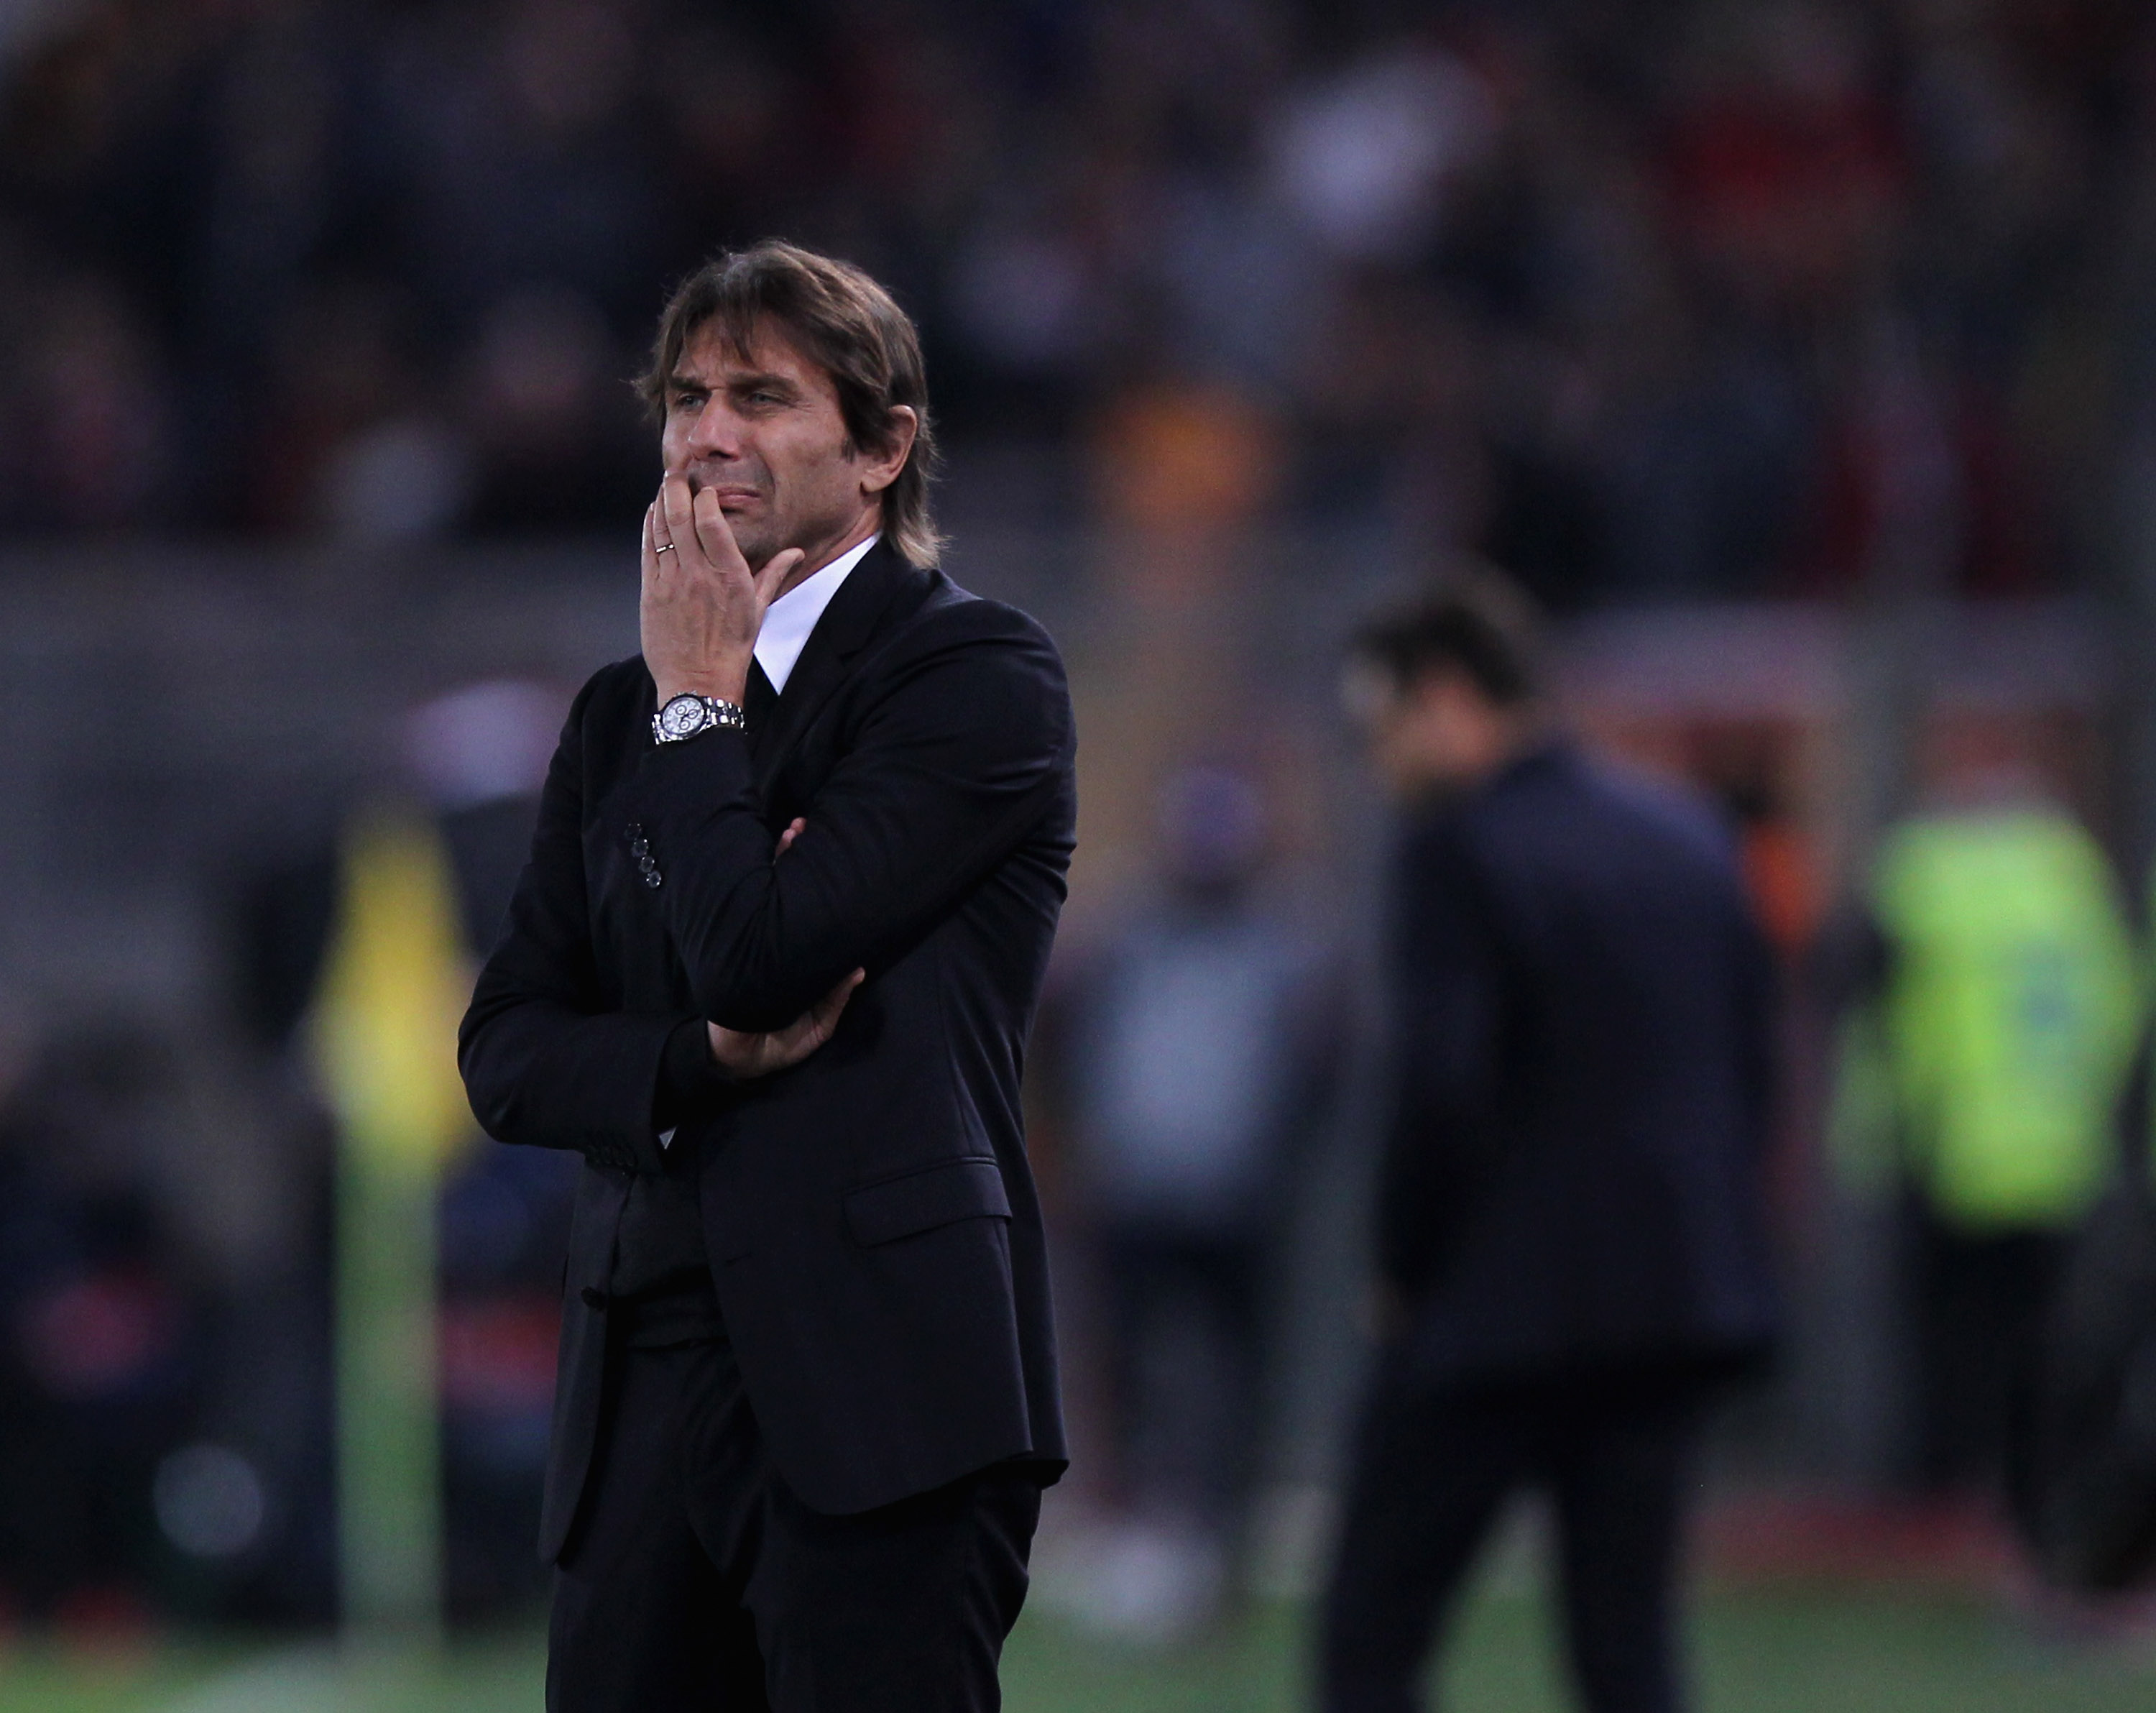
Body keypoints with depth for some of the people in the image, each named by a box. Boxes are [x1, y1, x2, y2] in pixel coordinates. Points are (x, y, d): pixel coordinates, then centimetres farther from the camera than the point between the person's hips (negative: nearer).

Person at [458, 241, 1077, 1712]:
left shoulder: (981, 677, -1)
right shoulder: (621, 720, 20)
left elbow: (756, 951, -14)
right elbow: (508, 1051, 12)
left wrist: (700, 697, -2)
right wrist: (708, 1058, -7)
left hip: (874, 1383, -6)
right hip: (648, 1385, 6)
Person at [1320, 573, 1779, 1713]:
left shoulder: (1459, 848, -10)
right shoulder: (1687, 838, 11)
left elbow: (1438, 1089, -17)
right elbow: (1749, 1071, 13)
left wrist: (1404, 1269, -4)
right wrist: (1697, 1224, 17)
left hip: (1503, 1315, -7)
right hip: (1677, 1303, 7)